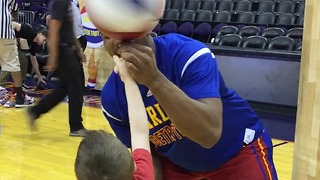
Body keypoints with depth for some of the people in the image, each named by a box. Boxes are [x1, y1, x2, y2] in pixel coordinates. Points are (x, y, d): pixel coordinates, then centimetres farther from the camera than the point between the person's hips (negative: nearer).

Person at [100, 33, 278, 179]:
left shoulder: (188, 53, -29)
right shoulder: (111, 97, -16)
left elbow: (209, 134, -41)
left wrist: (154, 80, -48)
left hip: (238, 151, -3)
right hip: (175, 162, 4)